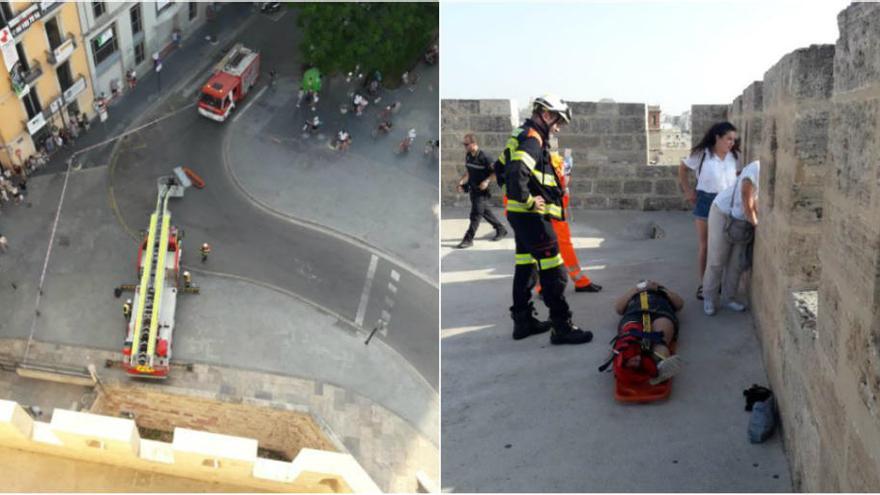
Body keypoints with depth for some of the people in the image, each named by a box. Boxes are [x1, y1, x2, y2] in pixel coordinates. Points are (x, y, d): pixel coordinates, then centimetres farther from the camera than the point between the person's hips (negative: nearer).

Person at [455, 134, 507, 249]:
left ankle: (468, 239, -2)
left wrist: (486, 181, -24)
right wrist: (462, 181, 5)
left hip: (481, 190, -8)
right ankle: (501, 230, 33)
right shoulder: (468, 156, 5)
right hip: (473, 189, 8)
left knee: (476, 215, -6)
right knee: (485, 212, 18)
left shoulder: (483, 157, -18)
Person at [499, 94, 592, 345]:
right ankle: (561, 326, -3)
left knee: (526, 266, 15)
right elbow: (517, 172, -31)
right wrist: (528, 200, -20)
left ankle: (523, 320, 22)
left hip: (521, 215, 10)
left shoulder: (521, 137, 16)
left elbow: (501, 167, 25)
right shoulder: (533, 139, -15)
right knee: (553, 272, -7)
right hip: (532, 216, -10)